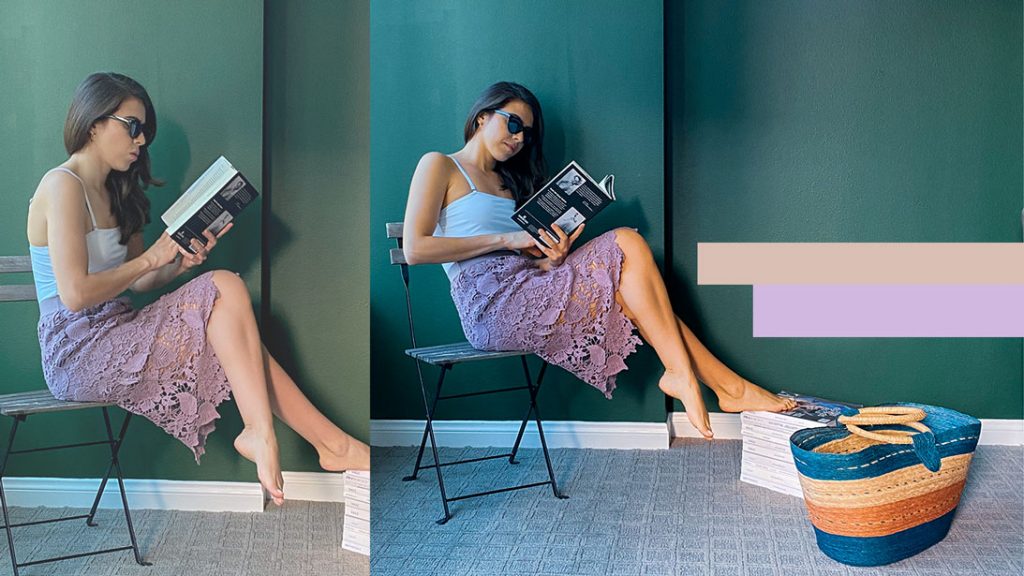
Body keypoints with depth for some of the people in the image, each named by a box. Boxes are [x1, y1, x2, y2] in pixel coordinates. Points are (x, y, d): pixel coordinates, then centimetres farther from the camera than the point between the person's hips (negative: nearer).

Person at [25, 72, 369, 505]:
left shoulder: (113, 193, 18)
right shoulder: (62, 186, -12)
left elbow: (136, 282, 14)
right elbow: (74, 294, -21)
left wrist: (180, 262, -4)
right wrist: (150, 258, -12)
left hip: (112, 336, 9)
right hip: (77, 351, -9)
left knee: (235, 334, -6)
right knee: (226, 288, -21)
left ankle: (330, 440, -7)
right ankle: (259, 433, -22)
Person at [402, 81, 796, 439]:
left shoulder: (508, 182, 27)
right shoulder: (439, 166, 5)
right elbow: (415, 249, -10)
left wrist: (550, 260, -7)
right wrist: (506, 239, -9)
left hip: (527, 289, 7)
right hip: (491, 305, -7)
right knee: (626, 243, -16)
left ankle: (728, 385, -12)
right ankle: (680, 373, -16)